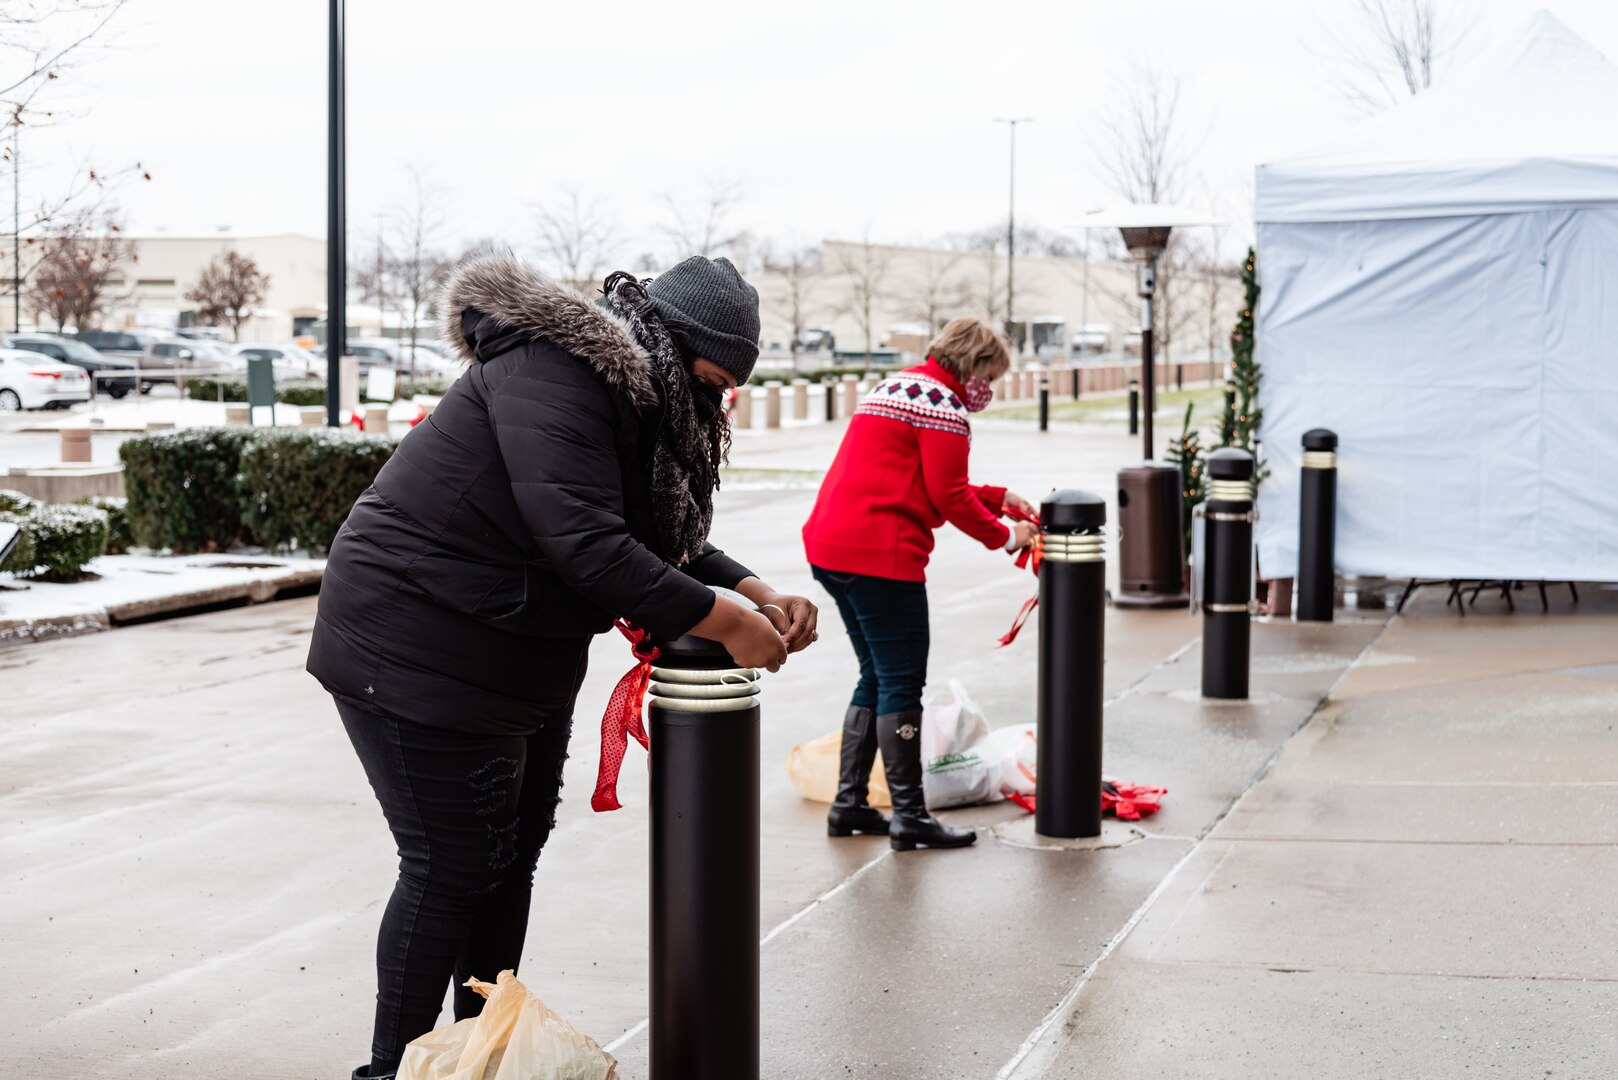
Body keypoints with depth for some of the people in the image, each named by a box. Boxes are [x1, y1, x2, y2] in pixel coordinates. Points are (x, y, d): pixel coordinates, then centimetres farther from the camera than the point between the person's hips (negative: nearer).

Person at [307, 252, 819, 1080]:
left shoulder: (641, 397, 8)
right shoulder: (555, 372, -23)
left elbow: (669, 544, 16)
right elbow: (582, 539, -32)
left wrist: (756, 594, -1)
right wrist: (722, 623, -27)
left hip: (524, 659, 10)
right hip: (420, 655, -10)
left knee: (513, 851, 15)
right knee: (452, 869, -4)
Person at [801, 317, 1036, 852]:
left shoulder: (895, 387, 23)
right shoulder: (943, 405, -8)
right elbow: (948, 497, -10)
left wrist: (999, 498, 23)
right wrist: (1004, 536, 3)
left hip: (829, 546, 10)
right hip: (880, 555, -10)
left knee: (876, 679, 18)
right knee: (902, 684, -4)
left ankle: (849, 803, 20)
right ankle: (909, 816, 0)